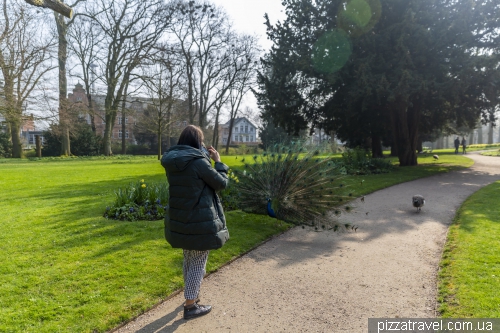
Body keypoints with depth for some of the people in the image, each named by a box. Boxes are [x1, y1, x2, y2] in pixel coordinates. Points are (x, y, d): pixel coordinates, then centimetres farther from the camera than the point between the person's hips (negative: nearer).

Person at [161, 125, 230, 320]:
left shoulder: (171, 162, 2)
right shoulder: (199, 162, -21)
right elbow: (221, 183, -11)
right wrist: (218, 161, 2)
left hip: (179, 220, 8)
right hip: (200, 222, -8)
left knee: (188, 260, 24)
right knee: (198, 263, 7)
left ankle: (191, 294, 42)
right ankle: (190, 306, 17)